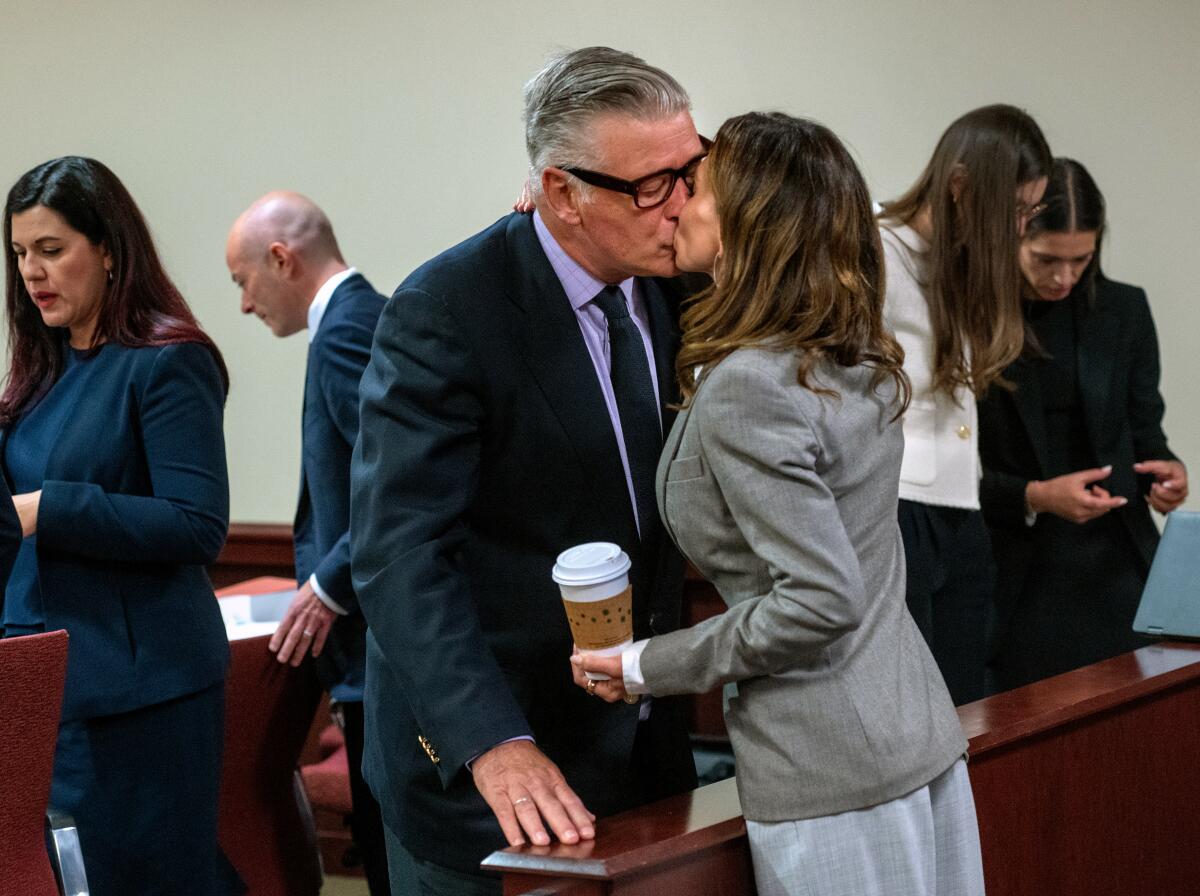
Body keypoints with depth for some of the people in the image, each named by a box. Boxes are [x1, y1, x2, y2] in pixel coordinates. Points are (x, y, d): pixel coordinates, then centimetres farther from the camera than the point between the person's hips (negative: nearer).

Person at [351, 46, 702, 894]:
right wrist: (494, 745, -35)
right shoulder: (444, 313, -20)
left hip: (639, 740, 6)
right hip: (474, 756, -6)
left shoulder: (673, 287, -1)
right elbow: (400, 552, -26)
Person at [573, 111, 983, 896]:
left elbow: (822, 601, -23)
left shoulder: (745, 388, -19)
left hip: (835, 773, -9)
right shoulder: (857, 362, 6)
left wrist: (649, 666, -12)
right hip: (920, 736, 9)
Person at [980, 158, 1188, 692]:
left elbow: (1144, 427, 15)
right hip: (1017, 582, -3)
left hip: (1116, 569, 3)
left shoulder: (1123, 311, 7)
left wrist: (1166, 470, -6)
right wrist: (1034, 497, -17)